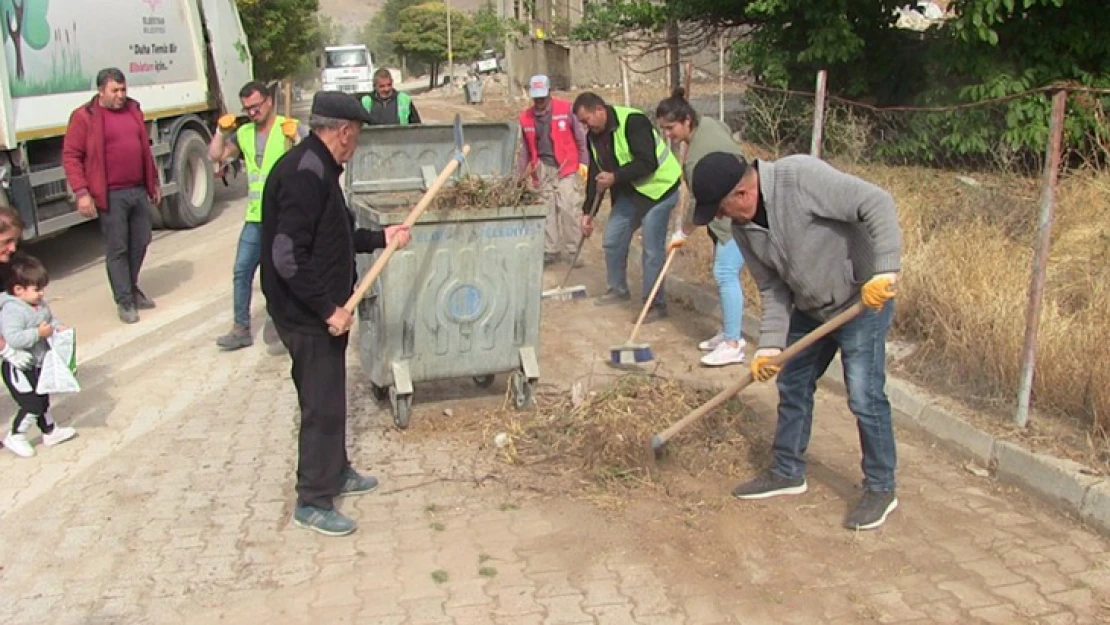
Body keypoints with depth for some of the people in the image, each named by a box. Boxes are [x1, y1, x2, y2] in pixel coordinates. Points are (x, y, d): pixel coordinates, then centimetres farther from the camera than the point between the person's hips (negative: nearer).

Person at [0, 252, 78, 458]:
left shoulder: (40, 305, 1)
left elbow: (49, 318, 19)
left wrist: (57, 327, 0)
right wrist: (38, 333, -34)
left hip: (37, 364, 9)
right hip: (18, 368, -9)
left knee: (43, 400, 21)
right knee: (32, 404, -5)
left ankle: (50, 431, 36)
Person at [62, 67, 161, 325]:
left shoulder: (133, 110, 13)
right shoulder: (84, 117, -7)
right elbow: (70, 156, -8)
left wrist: (154, 182, 21)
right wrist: (81, 192, -15)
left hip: (139, 191, 6)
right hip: (111, 196, -6)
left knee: (140, 243, 14)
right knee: (117, 249, 1)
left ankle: (132, 287, 32)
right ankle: (124, 301, 9)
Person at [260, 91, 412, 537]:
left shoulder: (317, 169, 10)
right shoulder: (305, 174, -23)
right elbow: (288, 256, -28)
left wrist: (381, 238, 17)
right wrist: (329, 308, -24)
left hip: (320, 311, 10)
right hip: (308, 315, -10)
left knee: (330, 397, 22)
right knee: (322, 407, 0)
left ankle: (335, 472, 39)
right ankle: (313, 501, 13)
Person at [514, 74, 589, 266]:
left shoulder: (565, 108, -4)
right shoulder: (526, 117, 8)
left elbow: (580, 136, 1)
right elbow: (525, 149, 15)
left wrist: (583, 162, -5)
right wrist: (518, 175, 13)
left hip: (564, 166, -4)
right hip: (542, 169, 4)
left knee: (567, 207, -9)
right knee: (547, 210, 6)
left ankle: (574, 249, 1)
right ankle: (550, 250, 15)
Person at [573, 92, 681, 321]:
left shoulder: (633, 121, -24)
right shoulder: (594, 136, 3)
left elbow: (648, 163, -29)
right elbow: (595, 173, 9)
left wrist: (615, 177, -31)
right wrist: (587, 211, 6)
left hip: (658, 188, -8)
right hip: (628, 191, 9)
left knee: (652, 250, -9)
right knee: (612, 242, 11)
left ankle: (656, 304, 3)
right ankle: (618, 289, 33)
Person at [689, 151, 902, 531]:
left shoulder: (801, 176, -28)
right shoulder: (743, 228, -4)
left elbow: (877, 203, -29)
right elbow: (773, 290, 0)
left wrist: (885, 271, -36)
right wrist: (770, 345, -9)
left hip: (863, 302, -8)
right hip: (809, 309, 8)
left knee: (864, 398, -5)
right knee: (793, 388, 14)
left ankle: (881, 489, 14)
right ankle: (788, 473, 32)